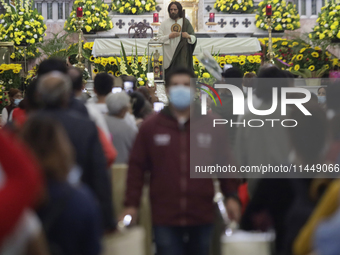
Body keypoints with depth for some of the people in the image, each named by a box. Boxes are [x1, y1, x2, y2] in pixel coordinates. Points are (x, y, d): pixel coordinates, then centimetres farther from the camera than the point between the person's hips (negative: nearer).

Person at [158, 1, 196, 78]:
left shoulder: (185, 22, 7)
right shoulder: (164, 23, 9)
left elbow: (194, 38, 5)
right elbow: (159, 38, 2)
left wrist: (188, 36, -17)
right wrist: (169, 36, -15)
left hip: (182, 55, -1)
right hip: (169, 55, 1)